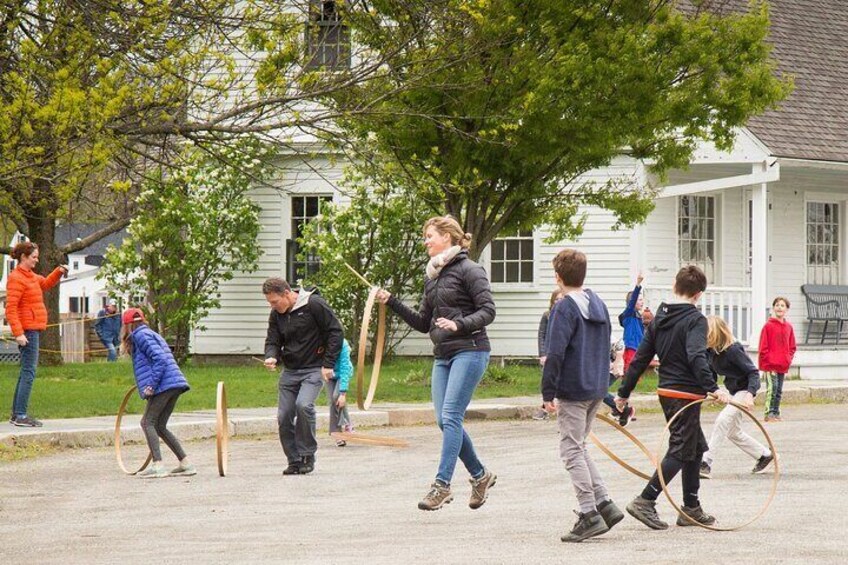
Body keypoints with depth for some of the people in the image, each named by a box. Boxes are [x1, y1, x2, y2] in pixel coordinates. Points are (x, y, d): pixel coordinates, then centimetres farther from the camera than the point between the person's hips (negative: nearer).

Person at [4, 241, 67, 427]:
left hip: (34, 330, 10)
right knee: (29, 372, -12)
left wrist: (58, 272, 17)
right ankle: (21, 415, -14)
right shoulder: (16, 278, -13)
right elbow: (11, 309, -19)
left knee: (26, 372, 14)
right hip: (27, 331, -10)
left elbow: (46, 284, 36)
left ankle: (16, 414, 20)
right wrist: (18, 333, -25)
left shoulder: (30, 276, 17)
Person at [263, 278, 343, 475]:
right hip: (289, 371, 6)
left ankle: (308, 455, -12)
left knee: (303, 405, -26)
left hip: (314, 369, -6)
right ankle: (294, 461, 11)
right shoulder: (277, 314, 6)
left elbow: (335, 333, -9)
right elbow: (273, 340, 9)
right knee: (284, 417, -2)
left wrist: (328, 364, -11)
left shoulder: (315, 305, -12)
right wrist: (271, 357, -15)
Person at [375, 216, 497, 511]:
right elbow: (423, 323, 20)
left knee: (450, 416, -16)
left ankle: (442, 484, -19)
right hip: (443, 355, 8)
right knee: (445, 420, 3)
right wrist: (391, 302, 11)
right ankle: (480, 475, 19)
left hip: (469, 351, -8)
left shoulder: (469, 270, -5)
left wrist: (459, 325, -26)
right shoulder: (432, 277, 18)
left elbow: (488, 311, -11)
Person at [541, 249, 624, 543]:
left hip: (573, 391, -8)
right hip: (597, 388, 8)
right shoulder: (598, 304, 13)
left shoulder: (564, 309, -13)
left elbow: (555, 354, -19)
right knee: (578, 447, 18)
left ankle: (589, 515, -7)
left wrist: (548, 393, -15)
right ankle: (604, 504, 10)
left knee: (572, 451, -3)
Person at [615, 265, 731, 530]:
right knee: (680, 451, -4)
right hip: (686, 393, -8)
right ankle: (645, 501, -12)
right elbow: (696, 357, -27)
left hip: (666, 390, 8)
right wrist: (713, 388, -35)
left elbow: (640, 358, 12)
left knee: (696, 447, 18)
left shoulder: (659, 318, 10)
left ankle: (691, 508, 22)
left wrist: (624, 393, 16)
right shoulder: (695, 319, -11)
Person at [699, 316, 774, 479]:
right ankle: (765, 455, 31)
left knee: (722, 421, -23)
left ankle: (706, 463, -27)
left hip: (745, 390, -10)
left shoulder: (733, 350, -25)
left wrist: (750, 394, -38)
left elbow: (753, 372, -25)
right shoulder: (710, 351, -2)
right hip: (734, 392, 10)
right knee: (733, 432, 15)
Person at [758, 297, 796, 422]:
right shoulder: (768, 326, -6)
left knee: (779, 391, 10)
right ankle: (769, 413, -7)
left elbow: (792, 347, 16)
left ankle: (776, 413, 18)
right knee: (772, 388, -11)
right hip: (770, 365, -6)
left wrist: (788, 360, 3)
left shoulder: (788, 327, 9)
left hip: (783, 366, 6)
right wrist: (769, 361, -11)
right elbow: (763, 347, -7)